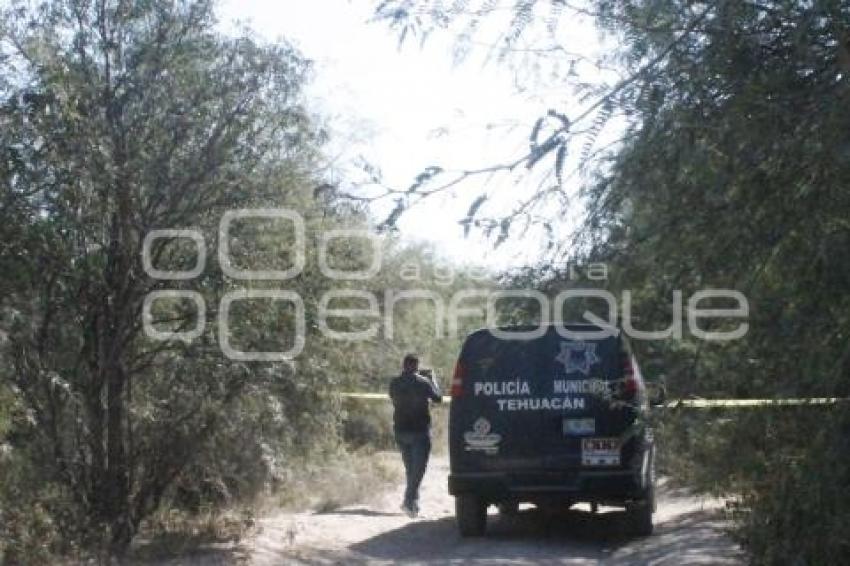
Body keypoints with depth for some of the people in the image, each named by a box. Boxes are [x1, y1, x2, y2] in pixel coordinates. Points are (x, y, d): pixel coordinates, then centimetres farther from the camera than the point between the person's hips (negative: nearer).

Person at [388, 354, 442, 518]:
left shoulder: (394, 383, 1)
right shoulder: (423, 382, -9)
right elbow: (438, 398, 4)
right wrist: (432, 379, 16)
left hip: (400, 431, 4)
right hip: (420, 431, -4)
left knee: (410, 469, 17)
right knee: (418, 469, -3)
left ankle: (414, 502, 20)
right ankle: (409, 501, -17)